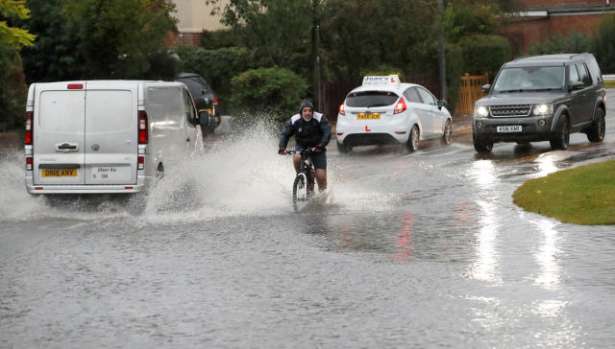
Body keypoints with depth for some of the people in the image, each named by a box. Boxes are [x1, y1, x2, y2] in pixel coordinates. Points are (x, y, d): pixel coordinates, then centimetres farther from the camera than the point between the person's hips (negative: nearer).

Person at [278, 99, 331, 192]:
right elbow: (285, 134, -10)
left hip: (317, 148, -1)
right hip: (301, 146, 2)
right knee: (297, 158, -33)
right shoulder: (294, 120, -12)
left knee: (321, 176, -12)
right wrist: (282, 147, -28)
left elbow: (327, 133, -27)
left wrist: (321, 145, -44)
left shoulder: (320, 118, -18)